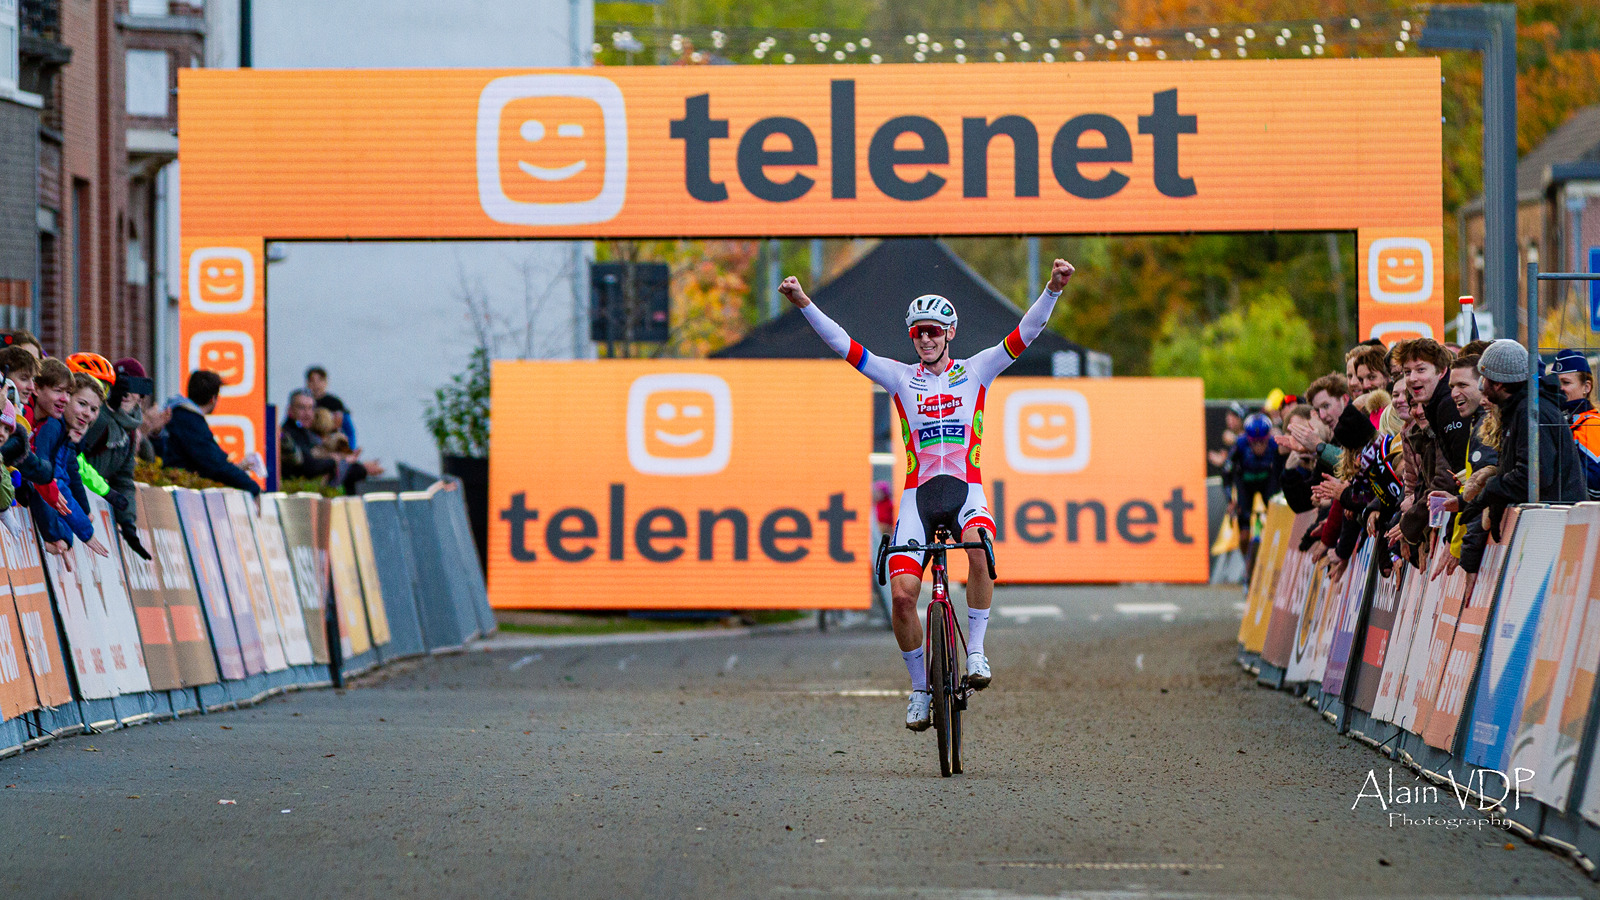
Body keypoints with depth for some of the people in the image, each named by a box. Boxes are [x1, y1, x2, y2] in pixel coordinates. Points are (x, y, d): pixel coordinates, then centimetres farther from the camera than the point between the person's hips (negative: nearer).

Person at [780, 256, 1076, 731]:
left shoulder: (975, 371, 7)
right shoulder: (901, 378, 8)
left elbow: (1025, 333, -3)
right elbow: (843, 345, 3)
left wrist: (1052, 290, -17)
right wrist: (804, 304, -8)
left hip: (966, 490, -1)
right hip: (918, 492, 1)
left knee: (979, 548, -35)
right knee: (902, 593, -13)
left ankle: (976, 650, -19)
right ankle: (920, 688, 6)